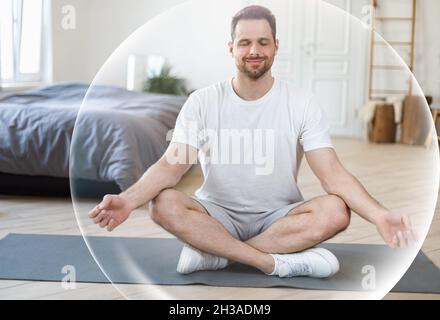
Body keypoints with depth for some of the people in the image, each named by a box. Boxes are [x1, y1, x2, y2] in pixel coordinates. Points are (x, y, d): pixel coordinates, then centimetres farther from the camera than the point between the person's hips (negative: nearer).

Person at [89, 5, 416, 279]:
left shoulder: (302, 103, -8)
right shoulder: (202, 101, -7)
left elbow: (333, 172, -16)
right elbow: (171, 165, -15)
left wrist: (379, 214, -35)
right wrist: (128, 199, -36)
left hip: (280, 216, 1)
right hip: (219, 213, 0)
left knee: (336, 211, -30)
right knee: (164, 204, -29)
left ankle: (212, 252, -24)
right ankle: (279, 262, -28)